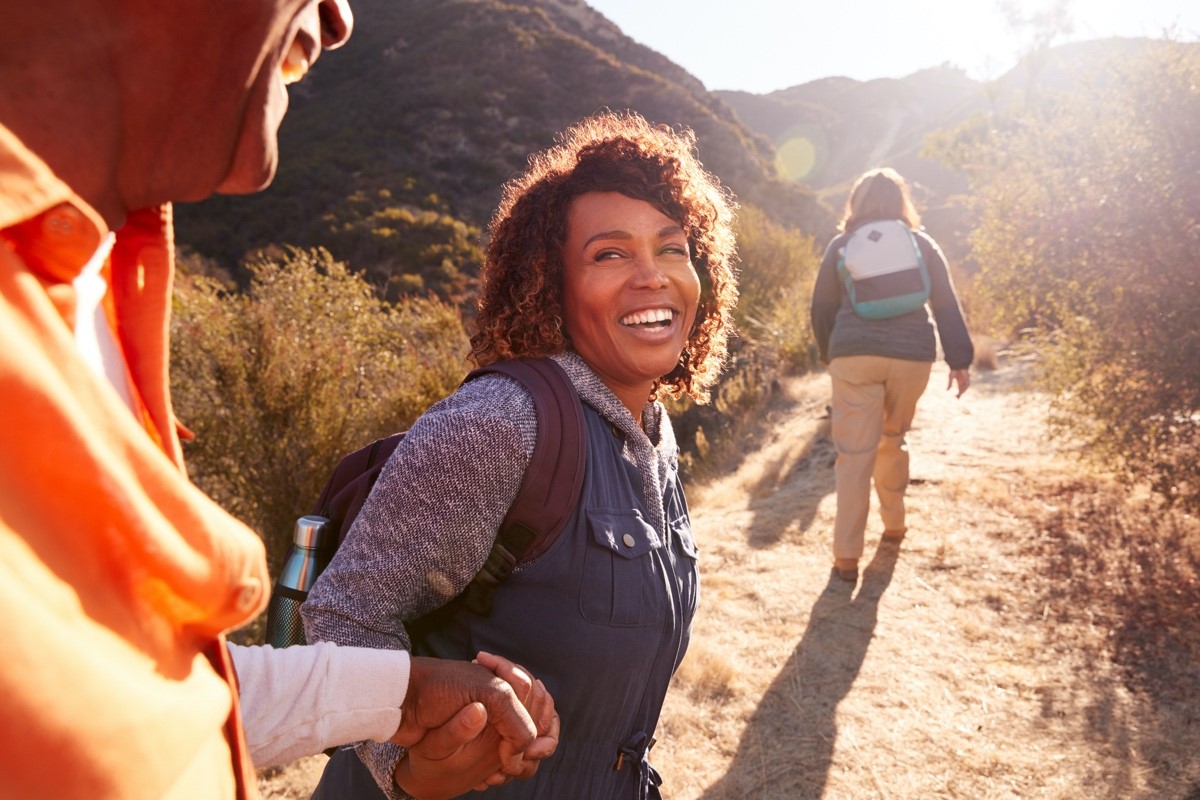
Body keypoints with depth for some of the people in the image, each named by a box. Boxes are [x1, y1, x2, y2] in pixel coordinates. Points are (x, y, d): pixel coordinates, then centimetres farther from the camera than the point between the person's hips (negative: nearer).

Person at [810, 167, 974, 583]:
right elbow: (946, 304, 7)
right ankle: (894, 522, 33)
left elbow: (822, 307, 9)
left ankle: (846, 555, -4)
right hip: (912, 355, 2)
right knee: (893, 440, 22)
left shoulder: (841, 244, 8)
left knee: (855, 454, -2)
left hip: (854, 355, -2)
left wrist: (829, 354, 21)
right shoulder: (922, 243, 11)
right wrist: (959, 359, 8)